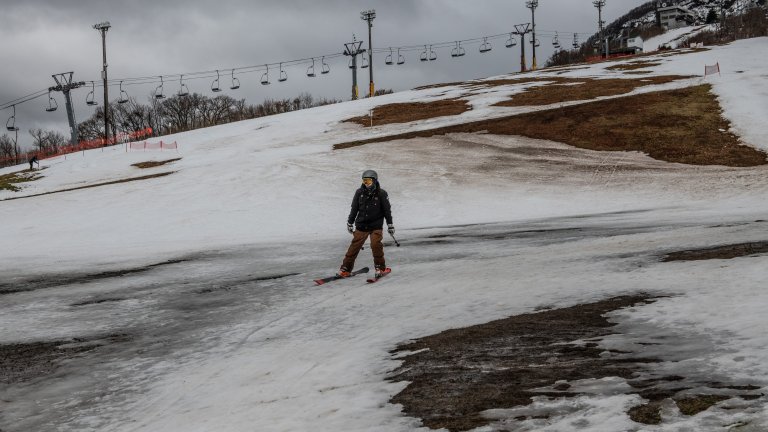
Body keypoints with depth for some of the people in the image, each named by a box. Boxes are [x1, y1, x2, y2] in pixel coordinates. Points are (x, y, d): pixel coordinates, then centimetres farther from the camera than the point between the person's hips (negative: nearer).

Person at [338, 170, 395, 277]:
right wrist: (350, 223, 16)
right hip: (361, 225, 2)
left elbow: (387, 210, 2)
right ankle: (345, 269, 7)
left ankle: (380, 268, -1)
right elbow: (354, 209, 12)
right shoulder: (359, 192, 1)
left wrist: (390, 225, 4)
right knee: (354, 246, -2)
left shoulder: (381, 193, -6)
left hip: (376, 225, -2)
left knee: (375, 244, -19)